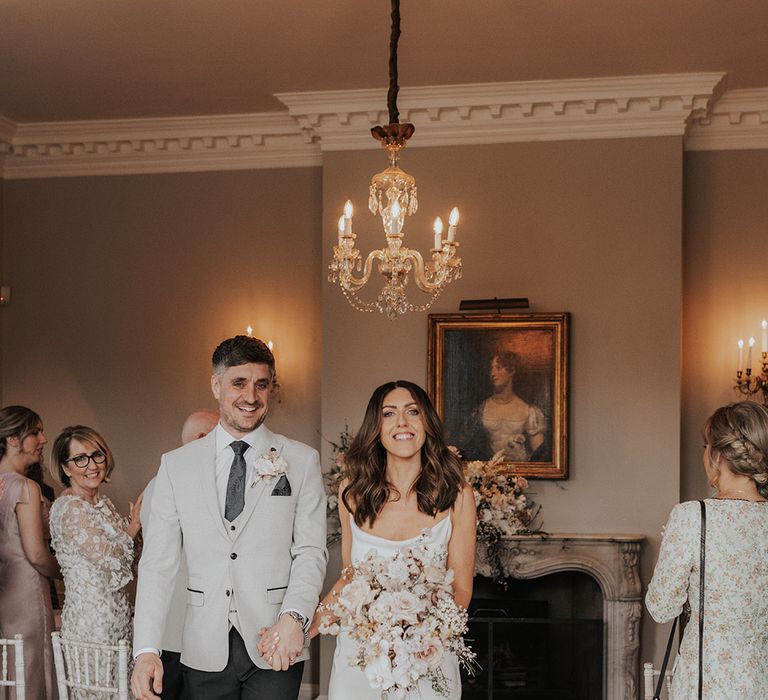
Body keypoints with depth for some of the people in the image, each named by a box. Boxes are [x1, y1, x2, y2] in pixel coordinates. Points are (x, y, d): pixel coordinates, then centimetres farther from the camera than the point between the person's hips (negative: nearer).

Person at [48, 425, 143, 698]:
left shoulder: (102, 502, 11)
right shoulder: (68, 508, -16)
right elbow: (109, 557, -17)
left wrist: (136, 518, 5)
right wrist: (136, 522, -5)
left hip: (116, 612, 8)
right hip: (91, 618, -8)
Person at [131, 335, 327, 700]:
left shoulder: (302, 461, 3)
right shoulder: (176, 465, 5)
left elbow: (311, 551, -2)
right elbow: (158, 563, 1)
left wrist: (293, 616, -19)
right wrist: (146, 650, -9)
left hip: (277, 647, -1)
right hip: (205, 652, 1)